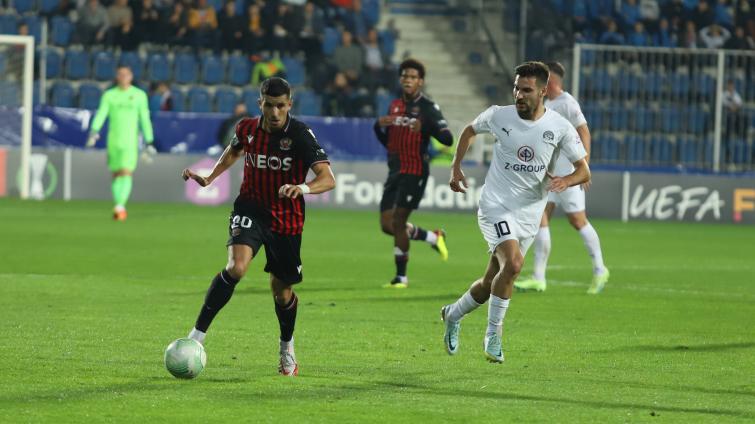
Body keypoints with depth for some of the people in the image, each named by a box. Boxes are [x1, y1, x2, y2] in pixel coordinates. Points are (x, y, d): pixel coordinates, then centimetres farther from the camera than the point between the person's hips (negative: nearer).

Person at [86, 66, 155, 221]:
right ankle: (119, 208, 18)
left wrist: (149, 143, 5)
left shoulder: (139, 95, 4)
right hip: (113, 140, 2)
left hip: (130, 141, -2)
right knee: (116, 174, 8)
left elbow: (145, 120, 6)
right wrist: (94, 131, -23)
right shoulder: (109, 95, 6)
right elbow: (101, 114, -6)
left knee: (126, 173, -17)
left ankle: (120, 206, -26)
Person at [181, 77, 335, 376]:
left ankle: (287, 348, 40)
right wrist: (209, 178, 8)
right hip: (251, 209, 1)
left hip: (287, 219, -1)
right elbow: (234, 151, 20)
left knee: (281, 290, 11)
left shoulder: (300, 135, -18)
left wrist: (304, 188, -47)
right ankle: (197, 335, -22)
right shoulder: (247, 129, -6)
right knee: (236, 267, -26)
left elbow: (328, 178, -27)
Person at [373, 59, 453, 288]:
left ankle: (401, 276, 3)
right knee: (387, 224, 4)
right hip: (395, 171, 7)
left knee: (398, 222, -9)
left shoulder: (428, 107, -8)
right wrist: (379, 126, 0)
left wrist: (425, 127, -33)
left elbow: (448, 139, -17)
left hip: (415, 172, -7)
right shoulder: (395, 105, 13)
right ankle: (433, 237, 25)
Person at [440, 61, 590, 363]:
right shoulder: (499, 116, -6)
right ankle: (493, 335, -13)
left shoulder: (559, 128, -6)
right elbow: (470, 130, 16)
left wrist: (565, 181, -25)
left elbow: (584, 171, -3)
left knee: (494, 281, 11)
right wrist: (456, 168, 10)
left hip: (529, 213, 3)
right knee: (513, 264, -27)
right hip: (496, 205, -3)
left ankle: (453, 315, 39)